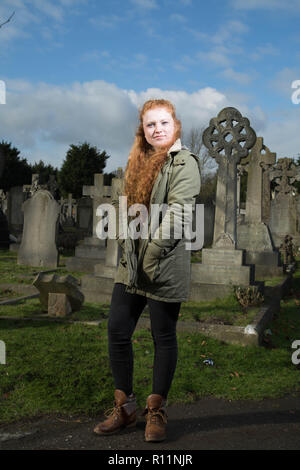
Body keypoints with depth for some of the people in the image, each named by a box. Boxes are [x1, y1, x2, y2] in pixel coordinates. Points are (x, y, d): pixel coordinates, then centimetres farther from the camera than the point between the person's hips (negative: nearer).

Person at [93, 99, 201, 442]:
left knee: (163, 337, 5)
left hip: (166, 265, -7)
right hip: (131, 263, 7)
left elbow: (177, 213, -17)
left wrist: (153, 252, -21)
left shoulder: (184, 163, -7)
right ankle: (124, 407, 22)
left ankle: (156, 411, 21)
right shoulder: (138, 162, 17)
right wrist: (121, 231, 7)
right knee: (117, 332, 6)